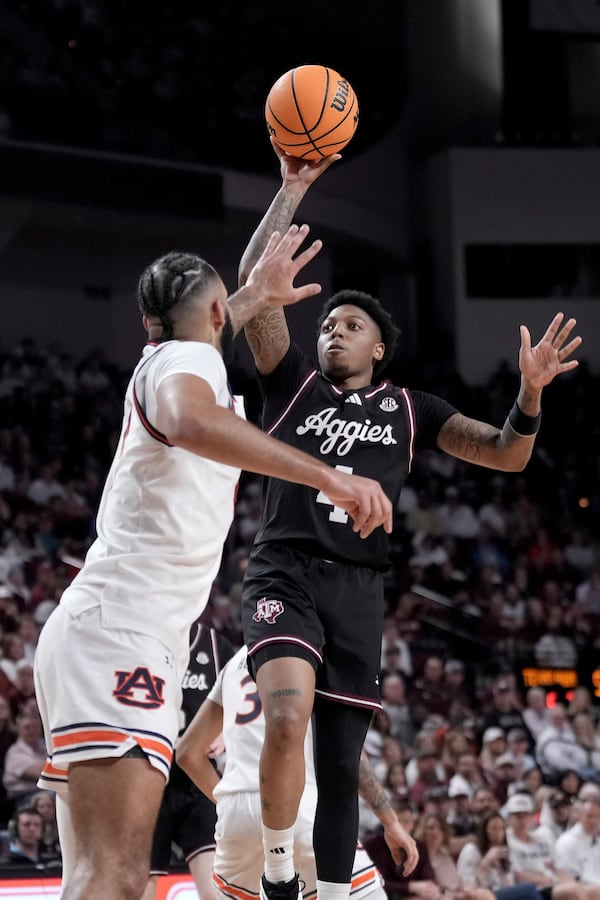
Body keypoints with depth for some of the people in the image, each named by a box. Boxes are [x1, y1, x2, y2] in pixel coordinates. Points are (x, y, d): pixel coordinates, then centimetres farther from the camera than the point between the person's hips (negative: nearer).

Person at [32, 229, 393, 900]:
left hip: (96, 632, 10)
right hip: (121, 629, -10)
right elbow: (191, 422, -31)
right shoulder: (187, 359, -4)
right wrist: (329, 476, -35)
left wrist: (257, 295, 62)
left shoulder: (160, 360, 23)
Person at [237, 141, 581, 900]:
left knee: (340, 764, 4)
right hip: (285, 572, -3)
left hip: (357, 587, 3)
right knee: (289, 712, -29)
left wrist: (530, 393, -11)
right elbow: (254, 285, 0)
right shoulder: (294, 384, 11)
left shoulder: (408, 409, 15)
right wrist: (291, 191, -3)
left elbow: (506, 456, 9)